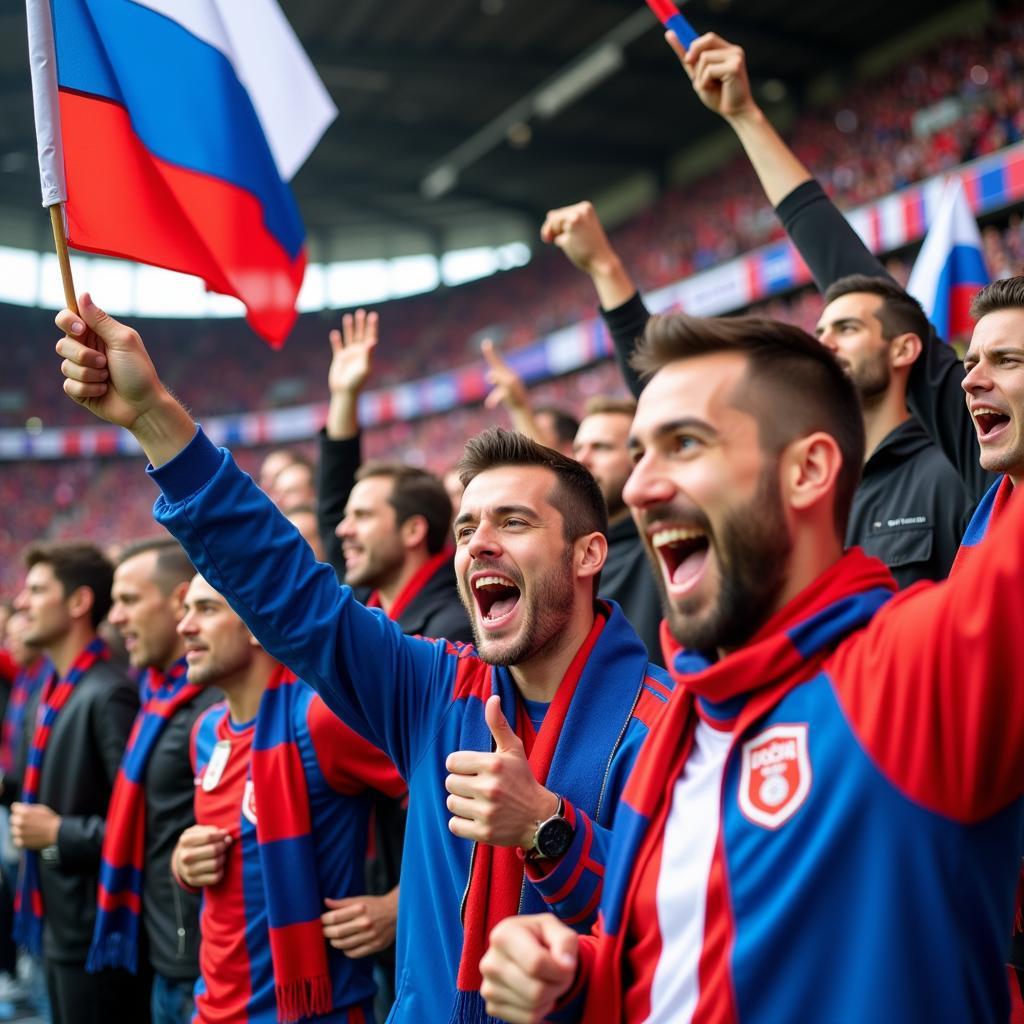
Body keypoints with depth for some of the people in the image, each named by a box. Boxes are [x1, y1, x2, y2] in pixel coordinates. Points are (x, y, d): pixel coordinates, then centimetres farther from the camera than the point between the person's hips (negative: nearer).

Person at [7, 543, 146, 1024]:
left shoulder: (109, 694, -20)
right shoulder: (51, 692, 11)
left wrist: (60, 834, -18)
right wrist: (8, 788, 6)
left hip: (96, 930, -9)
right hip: (58, 923, 10)